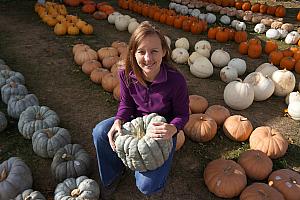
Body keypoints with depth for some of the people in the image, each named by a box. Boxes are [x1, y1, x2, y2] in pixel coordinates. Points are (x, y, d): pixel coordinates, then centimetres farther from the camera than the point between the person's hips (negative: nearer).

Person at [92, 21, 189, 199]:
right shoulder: (127, 74, -18)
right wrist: (118, 121, -24)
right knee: (100, 132, -21)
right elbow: (126, 104, -2)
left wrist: (172, 128, -38)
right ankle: (112, 175, 8)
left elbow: (182, 114, -14)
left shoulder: (176, 80, -28)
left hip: (163, 130, -3)